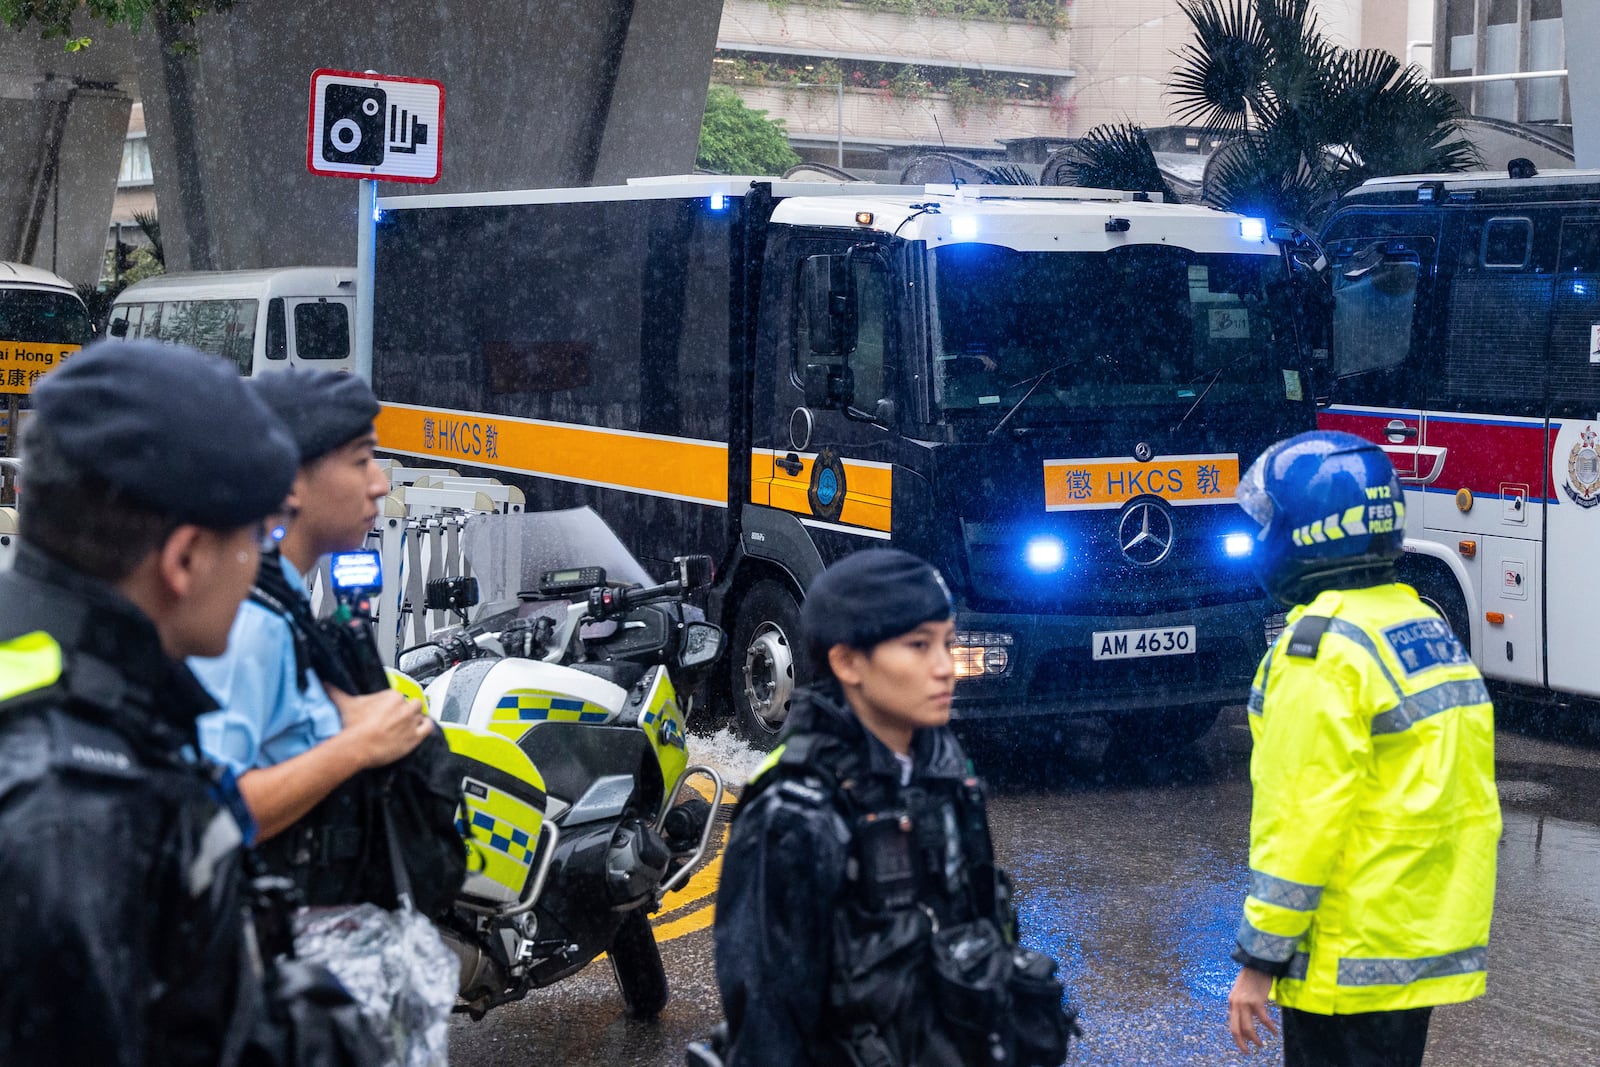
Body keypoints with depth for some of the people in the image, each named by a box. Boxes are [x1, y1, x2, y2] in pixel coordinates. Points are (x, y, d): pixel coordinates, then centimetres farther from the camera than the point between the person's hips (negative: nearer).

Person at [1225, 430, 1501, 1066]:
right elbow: (1470, 802, 14)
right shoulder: (1430, 629, 10)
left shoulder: (1324, 650, -18)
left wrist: (1259, 959, -16)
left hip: (1351, 963, -9)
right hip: (1427, 949, 9)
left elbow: (1302, 821, -21)